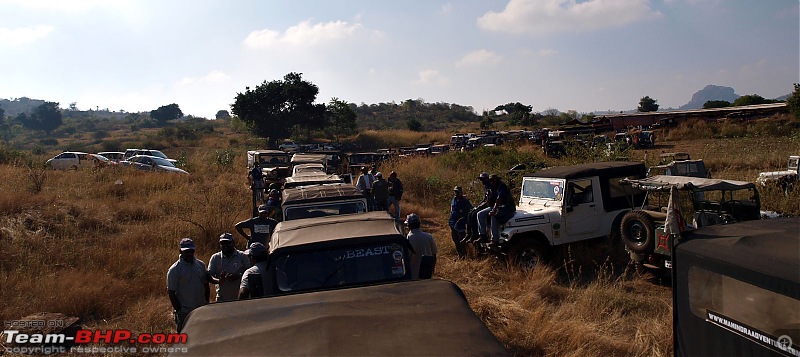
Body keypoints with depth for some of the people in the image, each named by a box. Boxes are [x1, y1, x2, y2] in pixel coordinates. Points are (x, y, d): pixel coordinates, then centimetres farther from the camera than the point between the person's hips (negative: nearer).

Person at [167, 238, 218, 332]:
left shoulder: (201, 265, 7)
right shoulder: (174, 270, -9)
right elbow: (171, 292, -9)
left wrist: (207, 303, 9)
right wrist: (178, 310, -11)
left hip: (202, 310, 5)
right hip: (184, 312, -5)